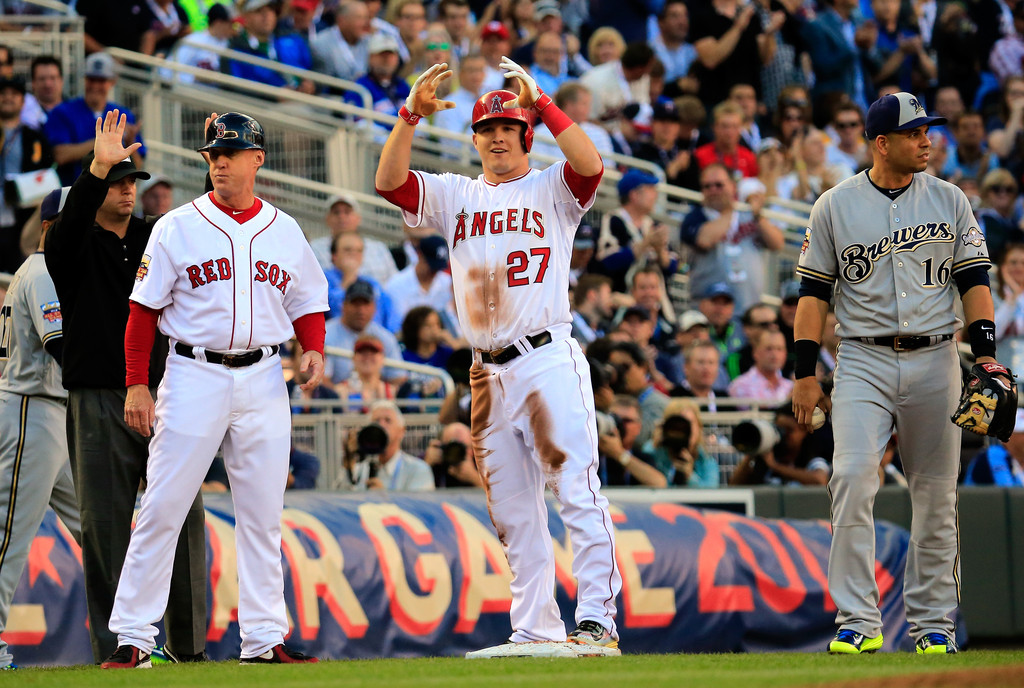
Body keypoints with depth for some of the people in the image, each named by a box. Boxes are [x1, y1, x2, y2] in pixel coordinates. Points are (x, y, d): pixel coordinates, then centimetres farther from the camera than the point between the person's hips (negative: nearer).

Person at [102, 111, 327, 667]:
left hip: (263, 379, 3)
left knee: (262, 513, 4)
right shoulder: (177, 229, 1)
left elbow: (308, 301, 18)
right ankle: (133, 636, -3)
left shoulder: (284, 231, 10)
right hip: (195, 376, -3)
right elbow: (144, 309, 0)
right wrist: (136, 385, -8)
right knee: (162, 509, -6)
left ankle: (264, 638, 9)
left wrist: (313, 349, -2)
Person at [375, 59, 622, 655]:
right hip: (490, 375, 5)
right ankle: (535, 630, 12)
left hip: (551, 361, -5)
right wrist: (411, 114, -9)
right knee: (513, 512, 7)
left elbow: (591, 165, -16)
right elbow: (389, 182, 2)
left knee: (578, 492, -13)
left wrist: (540, 102, -16)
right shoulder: (454, 197, 16)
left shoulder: (551, 191, 5)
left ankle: (598, 621, -17)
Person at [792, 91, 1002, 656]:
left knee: (935, 494, 3)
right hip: (863, 363, -2)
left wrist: (985, 354, -5)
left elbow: (973, 280, 7)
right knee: (852, 479, -17)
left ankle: (933, 623, 14)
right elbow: (813, 292, 4)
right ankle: (858, 622, -15)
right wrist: (805, 375, -2)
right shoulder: (835, 206, 3)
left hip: (935, 361, 2)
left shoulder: (949, 201, 7)